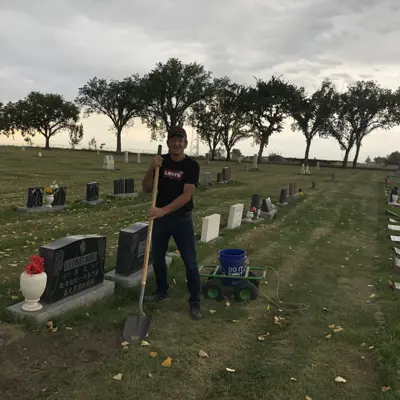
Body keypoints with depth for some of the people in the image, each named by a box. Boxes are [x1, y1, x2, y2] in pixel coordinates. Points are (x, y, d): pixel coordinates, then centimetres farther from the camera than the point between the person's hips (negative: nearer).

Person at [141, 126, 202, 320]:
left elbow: (186, 195, -20)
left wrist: (163, 210, -30)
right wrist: (151, 169, -20)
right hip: (159, 217, 4)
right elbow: (146, 189, -3)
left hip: (182, 219, -3)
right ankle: (162, 291, 37)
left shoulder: (192, 165, -11)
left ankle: (194, 301, 13)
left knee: (190, 262, -1)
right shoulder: (161, 162, 0)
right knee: (157, 258, 15)